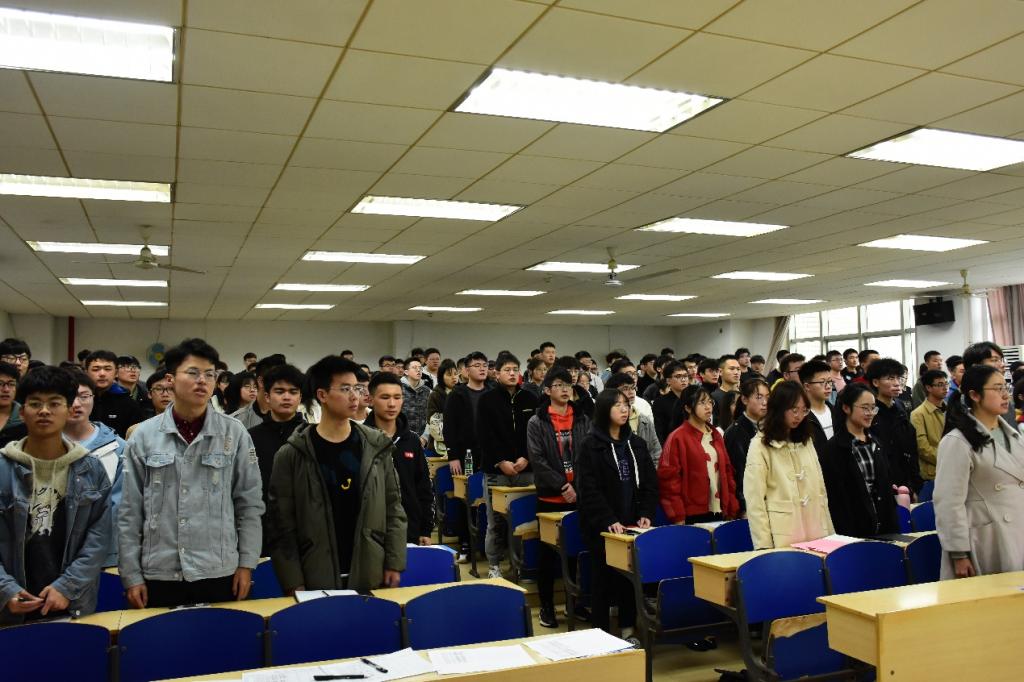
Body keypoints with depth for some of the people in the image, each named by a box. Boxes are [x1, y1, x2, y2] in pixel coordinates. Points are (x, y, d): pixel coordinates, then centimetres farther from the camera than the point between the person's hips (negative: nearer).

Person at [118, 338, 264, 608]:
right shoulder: (144, 435, -1)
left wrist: (246, 563, 0)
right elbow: (129, 512, 3)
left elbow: (249, 503, 3)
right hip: (160, 575, 1)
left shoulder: (235, 434, -2)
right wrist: (131, 575, 1)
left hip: (219, 574, 0)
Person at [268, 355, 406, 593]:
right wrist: (293, 583, -9)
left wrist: (394, 563, -1)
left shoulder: (377, 446, 2)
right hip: (316, 580, -2)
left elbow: (393, 507, 4)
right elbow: (283, 524, -5)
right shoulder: (291, 455, -5)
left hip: (371, 577, 2)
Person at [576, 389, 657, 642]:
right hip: (601, 526, -4)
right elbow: (588, 489, -13)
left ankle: (627, 629, 23)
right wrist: (608, 520, -21)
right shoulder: (590, 446, -6)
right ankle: (601, 633, 14)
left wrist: (645, 514, -6)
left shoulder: (636, 443, 10)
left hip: (632, 524, 5)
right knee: (603, 578, 3)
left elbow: (650, 482, 8)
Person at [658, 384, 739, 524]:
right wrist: (678, 517, -13)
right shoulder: (677, 438, -6)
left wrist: (732, 509, 10)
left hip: (718, 512, 6)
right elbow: (669, 478, -9)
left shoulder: (715, 435, 14)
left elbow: (727, 470, 16)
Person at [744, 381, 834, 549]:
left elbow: (820, 490, 15)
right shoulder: (760, 445, -7)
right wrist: (764, 546, -14)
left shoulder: (806, 442, 13)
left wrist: (829, 533, 12)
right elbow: (754, 500, -10)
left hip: (815, 536, 5)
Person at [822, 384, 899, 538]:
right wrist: (846, 535, -17)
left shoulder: (874, 443, 12)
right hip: (854, 529, -6)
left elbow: (886, 487, 15)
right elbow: (836, 498, -13)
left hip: (882, 527, 6)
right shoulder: (834, 448, -10)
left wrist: (893, 528, 9)